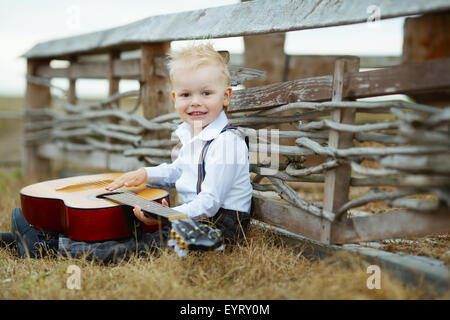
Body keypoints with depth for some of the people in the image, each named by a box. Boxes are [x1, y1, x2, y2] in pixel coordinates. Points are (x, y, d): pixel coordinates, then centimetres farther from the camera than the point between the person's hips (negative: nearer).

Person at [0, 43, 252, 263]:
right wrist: (145, 174, 10)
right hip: (192, 214, 9)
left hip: (218, 223, -9)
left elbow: (210, 202, -26)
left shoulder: (226, 143, -20)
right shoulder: (191, 135, 11)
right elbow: (178, 171, 27)